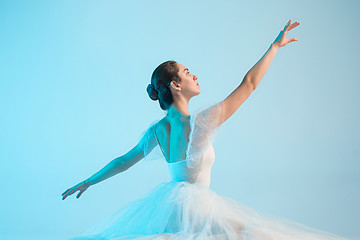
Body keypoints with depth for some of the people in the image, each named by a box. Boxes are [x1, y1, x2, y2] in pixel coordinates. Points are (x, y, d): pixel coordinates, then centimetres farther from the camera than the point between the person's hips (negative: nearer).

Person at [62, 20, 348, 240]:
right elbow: (249, 83, -12)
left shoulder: (158, 129, 2)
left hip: (166, 202, 7)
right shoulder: (201, 122, -17)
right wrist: (276, 45, -2)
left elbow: (124, 160, 12)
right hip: (196, 206, -7)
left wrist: (88, 182, 27)